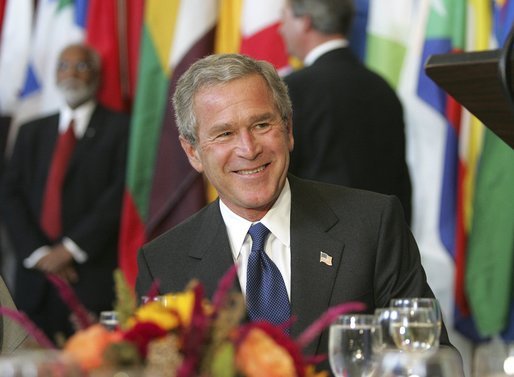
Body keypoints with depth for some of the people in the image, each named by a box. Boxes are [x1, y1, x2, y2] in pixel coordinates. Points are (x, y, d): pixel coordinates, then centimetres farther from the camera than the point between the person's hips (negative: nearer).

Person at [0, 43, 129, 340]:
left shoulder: (121, 129, 4)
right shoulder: (32, 132, 19)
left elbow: (120, 195, -6)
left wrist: (71, 248, -10)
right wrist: (37, 253, -4)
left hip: (93, 280, -4)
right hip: (35, 280, 4)